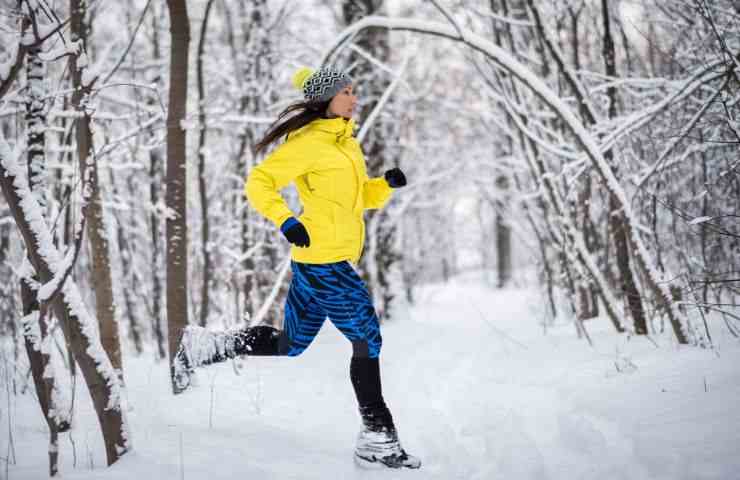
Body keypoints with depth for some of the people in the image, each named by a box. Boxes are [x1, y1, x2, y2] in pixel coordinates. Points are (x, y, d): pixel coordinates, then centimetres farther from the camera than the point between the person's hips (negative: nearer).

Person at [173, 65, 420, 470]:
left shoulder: (345, 141, 16)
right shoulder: (309, 142, -11)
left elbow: (364, 198, 21)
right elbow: (258, 184, -14)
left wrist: (388, 183, 2)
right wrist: (285, 221, -27)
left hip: (316, 261, 9)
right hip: (324, 259, -9)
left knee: (288, 345, 17)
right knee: (367, 341, -4)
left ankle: (203, 347, 23)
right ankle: (377, 439, 4)